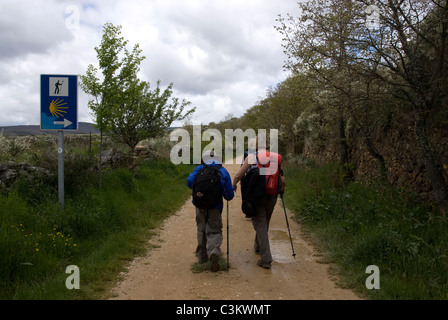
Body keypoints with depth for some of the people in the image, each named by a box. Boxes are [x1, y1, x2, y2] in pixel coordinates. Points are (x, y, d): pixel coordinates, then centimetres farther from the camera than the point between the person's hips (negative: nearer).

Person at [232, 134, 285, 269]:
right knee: (264, 222, 23)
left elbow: (238, 175, -11)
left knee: (260, 224, 2)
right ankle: (257, 246, 45)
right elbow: (282, 179, 2)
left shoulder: (252, 157, -10)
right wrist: (282, 190, 23)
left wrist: (234, 186, 9)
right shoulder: (277, 158, 0)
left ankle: (266, 259, -4)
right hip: (271, 196, 4)